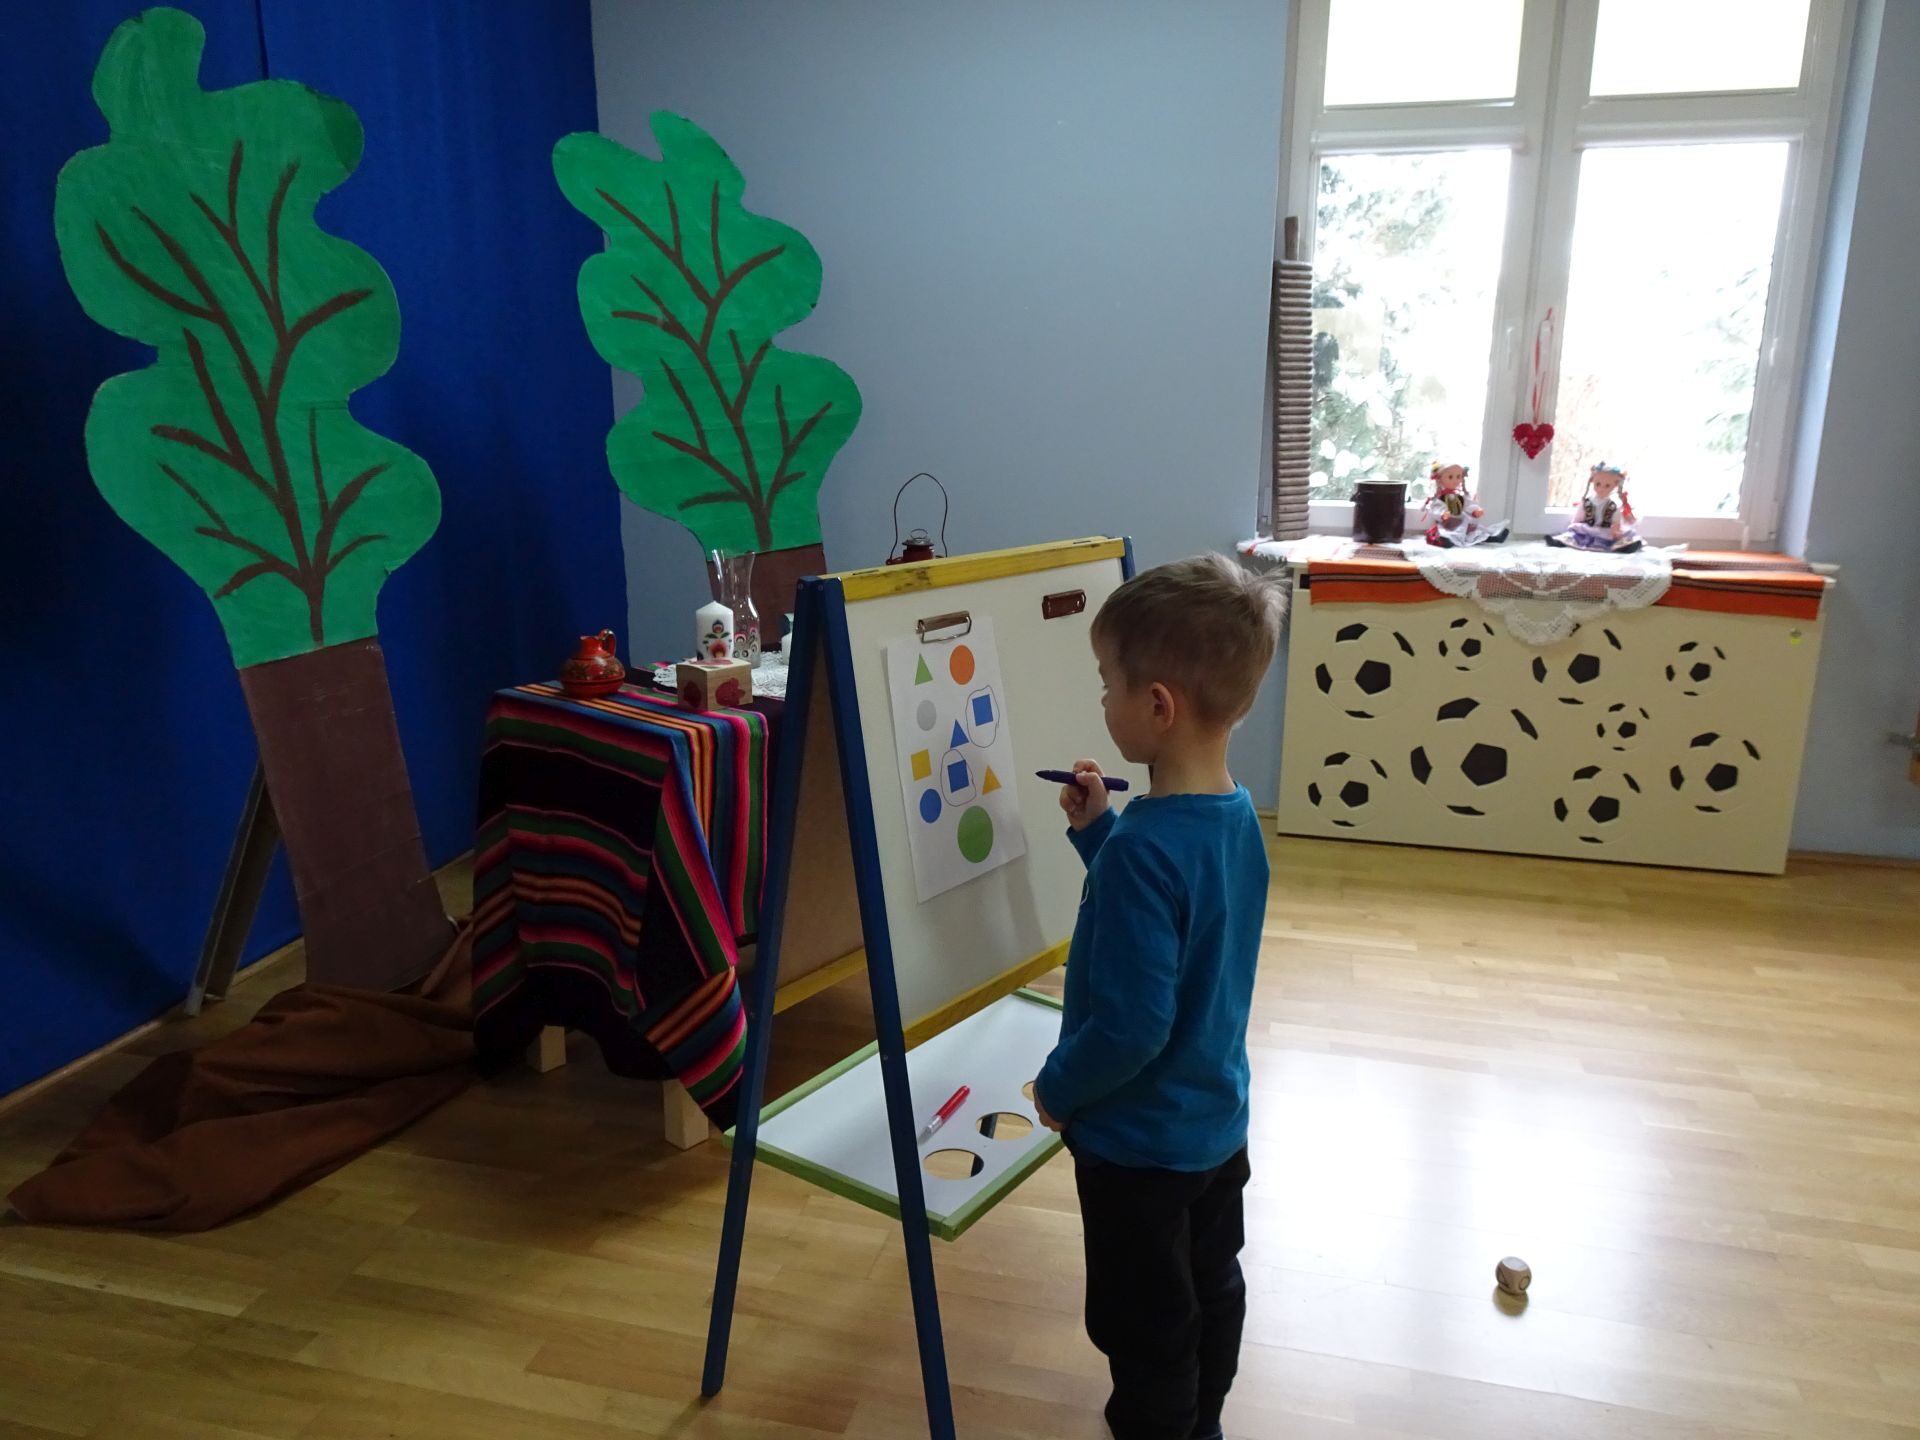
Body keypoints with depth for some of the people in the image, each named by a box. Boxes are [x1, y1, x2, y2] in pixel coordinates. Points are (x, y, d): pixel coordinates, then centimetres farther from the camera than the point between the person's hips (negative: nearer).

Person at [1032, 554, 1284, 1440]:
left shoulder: (1144, 847, -33)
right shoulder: (1236, 818, -5)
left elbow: (1131, 1025, -31)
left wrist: (1058, 1087, -14)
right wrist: (1098, 829, 4)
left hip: (1140, 1139, -9)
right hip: (1218, 1118, 9)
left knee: (1144, 1324, 14)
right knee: (1212, 1290, 27)